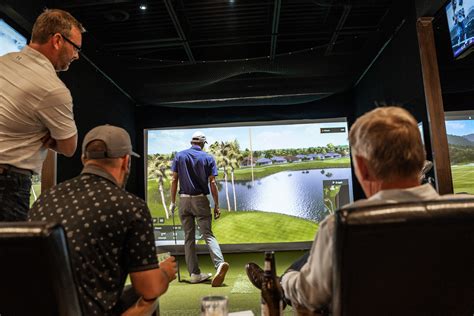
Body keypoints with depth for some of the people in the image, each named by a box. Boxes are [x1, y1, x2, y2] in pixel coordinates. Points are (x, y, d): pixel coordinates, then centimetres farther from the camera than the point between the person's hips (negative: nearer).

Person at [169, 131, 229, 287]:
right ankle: (220, 263, -22)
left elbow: (174, 180, 1)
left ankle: (194, 273, 10)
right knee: (208, 234, -1)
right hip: (201, 200, -1)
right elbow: (212, 183, -5)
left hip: (184, 200, 2)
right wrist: (216, 205, 0)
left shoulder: (179, 156, 5)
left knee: (189, 238, 9)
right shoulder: (208, 158, 0)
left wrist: (172, 202, 7)